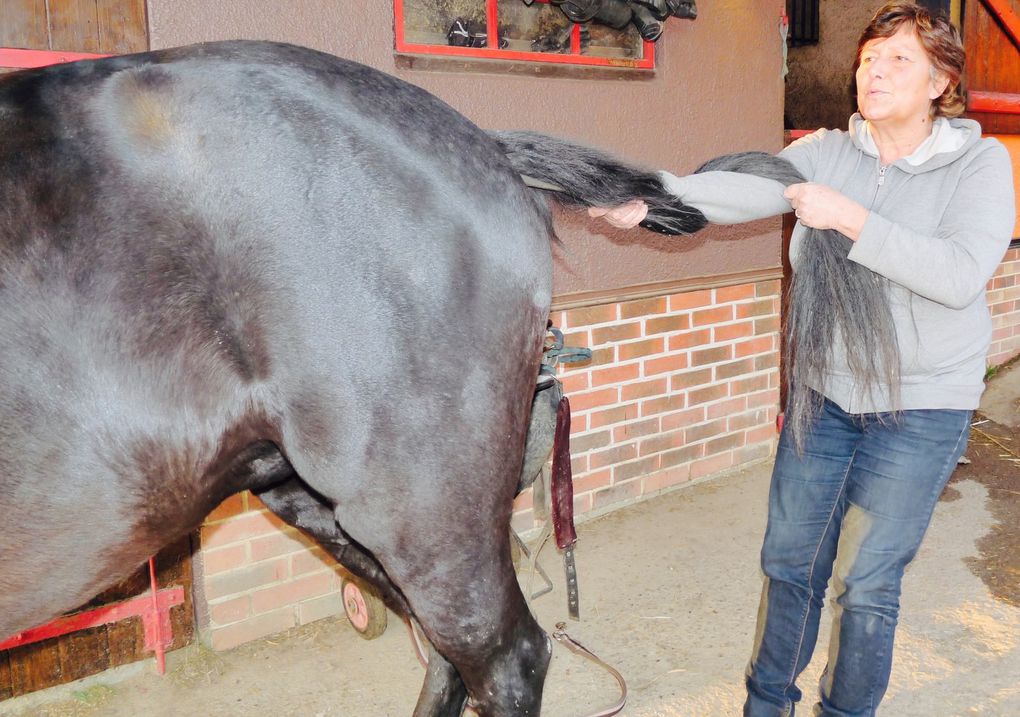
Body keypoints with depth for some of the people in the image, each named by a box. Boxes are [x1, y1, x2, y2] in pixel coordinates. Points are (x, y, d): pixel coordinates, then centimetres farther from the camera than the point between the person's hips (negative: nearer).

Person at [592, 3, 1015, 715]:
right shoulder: (827, 152, 1)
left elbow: (961, 274, -24)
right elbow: (747, 189, -18)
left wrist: (851, 218, -29)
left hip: (922, 405, -3)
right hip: (824, 390, 4)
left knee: (866, 584, 4)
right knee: (790, 561, 13)